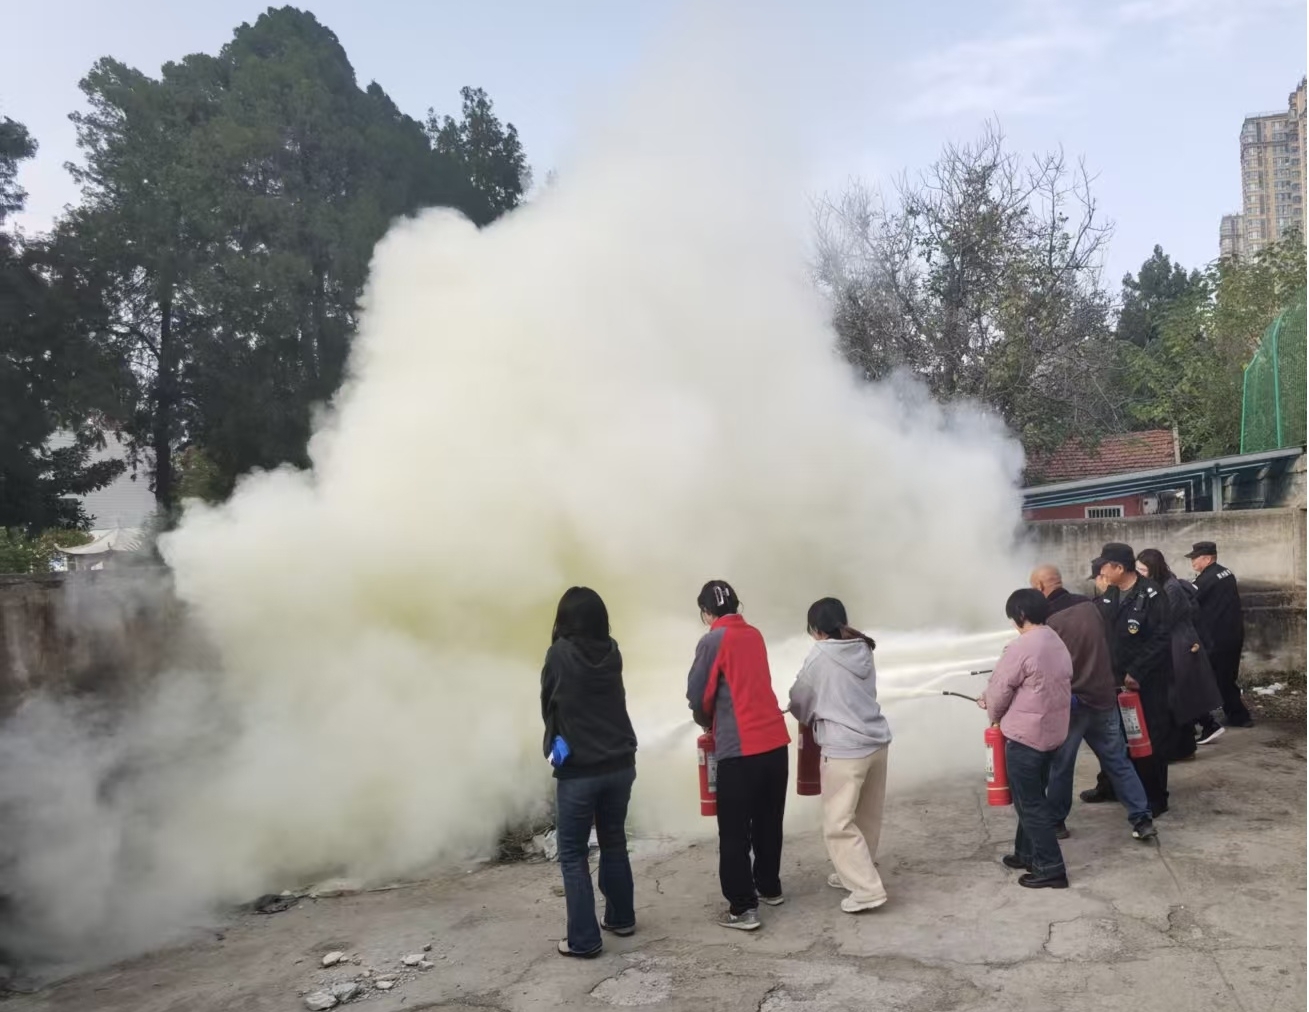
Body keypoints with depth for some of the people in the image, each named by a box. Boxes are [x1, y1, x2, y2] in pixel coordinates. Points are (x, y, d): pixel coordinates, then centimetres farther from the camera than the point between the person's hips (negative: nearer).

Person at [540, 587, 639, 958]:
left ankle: (583, 938, 7)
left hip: (578, 771, -5)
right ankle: (621, 917, 32)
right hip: (620, 765, 5)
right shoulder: (612, 653, 0)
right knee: (614, 843, 21)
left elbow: (547, 704, 2)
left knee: (573, 854, 6)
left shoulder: (559, 654, -12)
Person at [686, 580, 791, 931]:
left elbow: (698, 695, -6)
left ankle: (742, 908, 5)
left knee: (735, 832, 2)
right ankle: (769, 888, 33)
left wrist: (708, 723, 14)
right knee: (768, 823, 20)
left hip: (739, 749, -7)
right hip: (775, 742, 7)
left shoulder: (712, 641, -9)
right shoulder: (754, 635, 11)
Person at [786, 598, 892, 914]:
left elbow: (800, 701, 2)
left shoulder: (819, 656, -10)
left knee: (839, 824, 2)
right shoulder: (863, 650, 6)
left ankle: (867, 890, 1)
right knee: (867, 818, 17)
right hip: (877, 741, 7)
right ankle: (855, 875, 31)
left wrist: (810, 717, 22)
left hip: (844, 749, -7)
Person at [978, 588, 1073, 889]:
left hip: (1024, 735, -9)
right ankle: (1026, 853, 33)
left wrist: (994, 714, 8)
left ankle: (1050, 868, 5)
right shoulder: (1058, 643, 7)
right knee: (1033, 796, 21)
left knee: (1029, 802, 2)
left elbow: (999, 690, -14)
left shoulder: (1020, 648, -22)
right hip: (1053, 731, 9)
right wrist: (991, 701, 12)